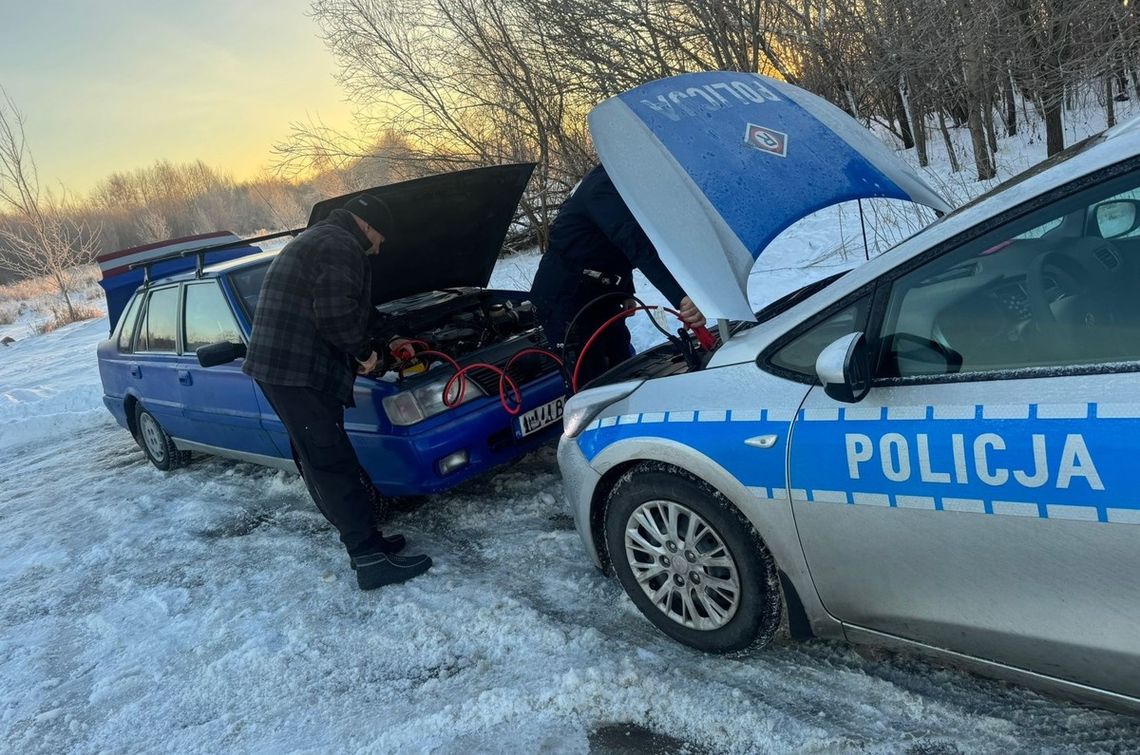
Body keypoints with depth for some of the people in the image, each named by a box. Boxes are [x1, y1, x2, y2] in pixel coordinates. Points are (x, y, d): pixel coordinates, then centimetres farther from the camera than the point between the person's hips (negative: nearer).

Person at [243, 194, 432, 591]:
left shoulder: (313, 241, 26)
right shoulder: (340, 245, -10)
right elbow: (337, 313, -22)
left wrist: (356, 351, 30)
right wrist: (363, 351, -6)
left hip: (276, 364, 11)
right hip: (298, 371, -11)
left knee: (318, 460, 13)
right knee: (333, 464, -9)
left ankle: (360, 540, 23)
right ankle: (371, 559, -5)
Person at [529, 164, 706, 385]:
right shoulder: (606, 185, -25)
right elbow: (638, 243, -40)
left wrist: (626, 292, 12)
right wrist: (681, 296, -49)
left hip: (598, 296, 10)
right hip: (564, 299, -10)